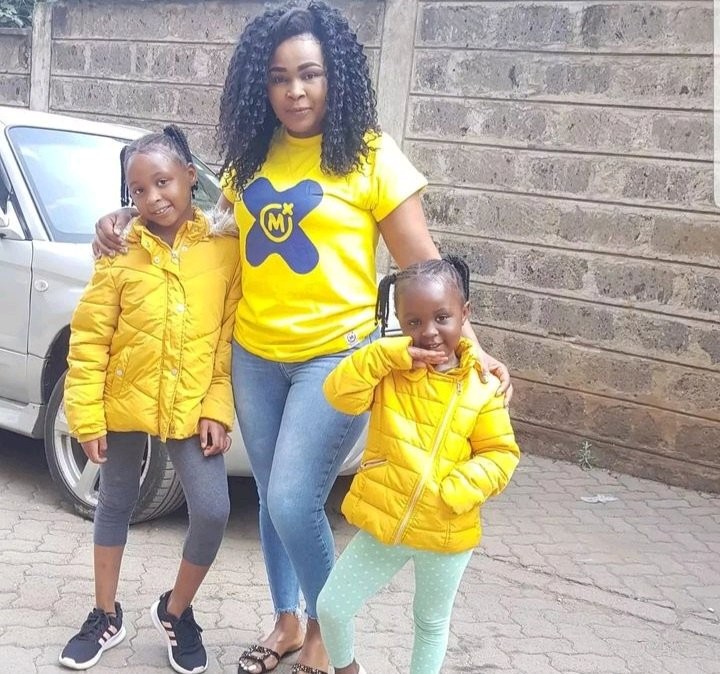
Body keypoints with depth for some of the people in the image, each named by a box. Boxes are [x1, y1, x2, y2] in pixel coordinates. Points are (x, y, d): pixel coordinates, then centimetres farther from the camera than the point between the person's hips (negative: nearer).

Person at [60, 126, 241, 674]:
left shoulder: (225, 247, -6)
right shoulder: (120, 253, -7)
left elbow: (233, 335, -3)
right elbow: (89, 340, -5)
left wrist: (218, 409, -8)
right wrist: (87, 416, -7)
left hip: (192, 408, 0)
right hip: (125, 402, 1)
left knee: (213, 512, -8)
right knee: (116, 506, 14)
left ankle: (176, 610, 18)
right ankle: (107, 616, 34)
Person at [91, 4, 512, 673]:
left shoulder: (369, 155, -8)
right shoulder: (251, 154, 6)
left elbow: (422, 266, -8)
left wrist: (470, 346, -17)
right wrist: (129, 219, 6)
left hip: (336, 356, -5)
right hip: (253, 355, 5)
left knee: (293, 502, -9)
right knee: (272, 499, 15)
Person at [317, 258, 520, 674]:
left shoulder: (481, 385, -11)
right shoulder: (389, 372, -6)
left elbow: (501, 453, -8)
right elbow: (339, 393, -20)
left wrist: (459, 490, -23)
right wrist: (388, 354, -28)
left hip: (447, 534, -1)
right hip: (383, 523, 2)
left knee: (432, 622, 20)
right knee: (332, 605, 10)